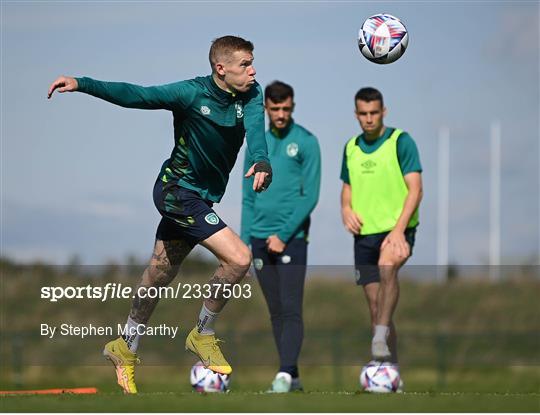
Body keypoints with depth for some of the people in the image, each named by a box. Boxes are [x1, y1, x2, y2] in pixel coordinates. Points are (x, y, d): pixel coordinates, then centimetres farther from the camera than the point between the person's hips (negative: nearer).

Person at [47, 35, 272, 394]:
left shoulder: (251, 96, -3)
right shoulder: (192, 93, -17)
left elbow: (255, 127, -20)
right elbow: (135, 95, -21)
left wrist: (262, 162, -43)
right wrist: (82, 84, -33)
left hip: (201, 198, 6)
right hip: (176, 190, -6)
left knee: (157, 280, 17)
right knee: (239, 259, -18)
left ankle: (125, 350, 34)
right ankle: (204, 335, 0)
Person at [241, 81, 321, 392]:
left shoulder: (306, 142, -3)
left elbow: (310, 196, -8)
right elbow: (249, 197, 16)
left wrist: (284, 235, -13)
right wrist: (245, 241, 8)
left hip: (292, 238, -6)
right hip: (261, 239, 6)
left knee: (291, 309, -12)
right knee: (276, 311, 7)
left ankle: (285, 376, -18)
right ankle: (293, 377, 11)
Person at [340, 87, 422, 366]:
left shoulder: (400, 142, -5)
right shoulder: (351, 148, 12)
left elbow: (415, 189, -11)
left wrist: (398, 230, -22)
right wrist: (346, 209, 1)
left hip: (397, 229, -6)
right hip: (364, 233, 6)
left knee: (387, 268, -36)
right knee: (375, 306, 5)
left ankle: (381, 337, -41)